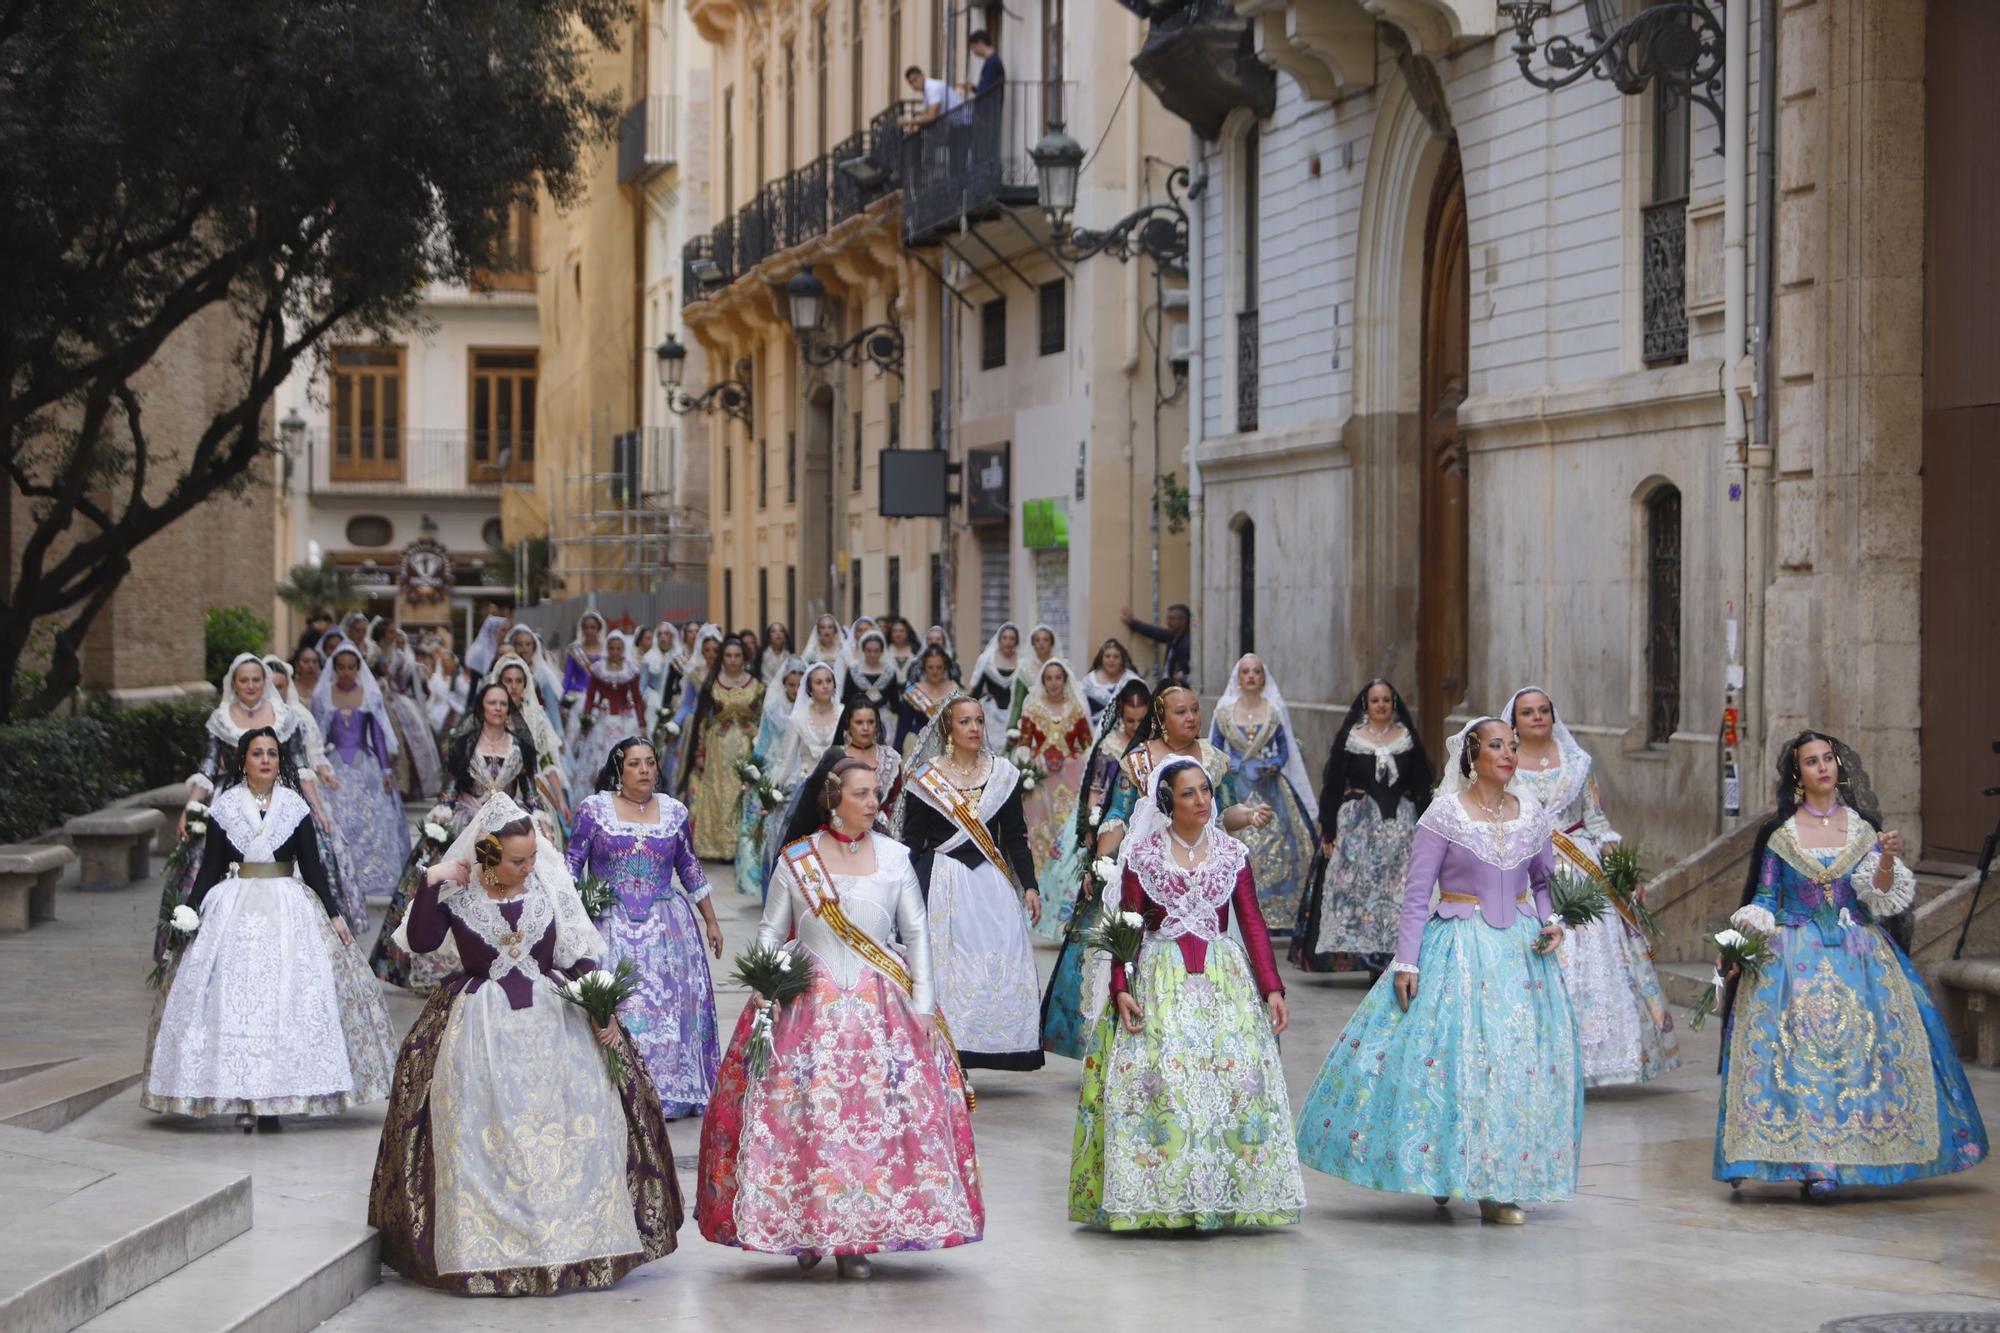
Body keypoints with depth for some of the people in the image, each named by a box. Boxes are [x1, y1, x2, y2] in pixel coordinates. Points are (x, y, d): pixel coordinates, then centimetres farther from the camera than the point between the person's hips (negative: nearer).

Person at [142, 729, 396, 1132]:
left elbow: (313, 867, 7)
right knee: (233, 1001, -6)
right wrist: (188, 913, -2)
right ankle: (241, 1098, -2)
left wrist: (334, 915, 2)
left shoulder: (296, 808, 6)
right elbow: (209, 868, 6)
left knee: (287, 999, -5)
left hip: (289, 912, 0)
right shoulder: (224, 807, 5)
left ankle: (274, 1098, 0)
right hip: (234, 911, 0)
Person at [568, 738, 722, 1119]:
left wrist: (711, 921, 16)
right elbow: (572, 866, 1)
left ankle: (668, 1092, 11)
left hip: (667, 927, 2)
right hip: (611, 927, -2)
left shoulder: (674, 812, 6)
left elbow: (690, 870, 14)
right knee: (613, 1011, -4)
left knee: (671, 1007, 1)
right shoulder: (593, 809, -2)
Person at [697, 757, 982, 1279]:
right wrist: (763, 997, -5)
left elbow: (917, 932, 6)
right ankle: (805, 1229, 10)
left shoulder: (893, 857, 4)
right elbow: (770, 932, 7)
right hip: (809, 1004, -1)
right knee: (803, 1114, -4)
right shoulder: (796, 859, 2)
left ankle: (855, 1238, 3)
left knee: (878, 1115, -5)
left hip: (881, 1004, 1)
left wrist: (923, 1005, -1)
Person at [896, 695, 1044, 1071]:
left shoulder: (1003, 774, 9)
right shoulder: (926, 778, 2)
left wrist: (1029, 885, 4)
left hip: (991, 883, 3)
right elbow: (912, 842, 3)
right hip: (943, 883, -3)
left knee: (1003, 962, -6)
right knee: (945, 965, -7)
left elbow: (1015, 838, 12)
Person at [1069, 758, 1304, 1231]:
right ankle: (1165, 1197, -3)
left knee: (1233, 1069, -8)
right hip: (1161, 978, -1)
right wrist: (1120, 989, -8)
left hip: (1225, 977, 1)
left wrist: (1272, 988, -2)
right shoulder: (1143, 854, 3)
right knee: (1162, 1076, -9)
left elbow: (1253, 924, 5)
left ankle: (1221, 1193, -1)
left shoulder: (1233, 853, 7)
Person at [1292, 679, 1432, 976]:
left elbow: (1421, 787, 12)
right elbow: (1332, 787, 2)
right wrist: (1328, 831, -3)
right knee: (1357, 887, -7)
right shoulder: (1349, 739, 2)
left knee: (1399, 892, -4)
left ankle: (1394, 958, -1)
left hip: (1400, 825, 2)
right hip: (1358, 825, -2)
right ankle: (1368, 959, -4)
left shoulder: (1407, 739, 9)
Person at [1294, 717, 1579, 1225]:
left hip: (1520, 950, 4)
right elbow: (1415, 894, -6)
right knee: (1447, 1058, -7)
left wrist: (1551, 922, 0)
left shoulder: (1531, 814, 6)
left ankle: (1497, 1187, 9)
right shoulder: (1445, 815, -6)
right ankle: (1440, 1169, 12)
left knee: (1520, 1060, 1)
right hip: (1457, 949, -4)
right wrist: (1406, 963, -11)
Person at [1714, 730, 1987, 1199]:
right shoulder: (1779, 834, 4)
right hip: (1795, 961, -2)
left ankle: (1853, 1149, -4)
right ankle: (1812, 1161, -17)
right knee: (1801, 1049, -15)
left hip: (1860, 958, 2)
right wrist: (1745, 935, -11)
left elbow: (1881, 897, 0)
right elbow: (1763, 901, 6)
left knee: (1862, 1045, -11)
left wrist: (1888, 861, -18)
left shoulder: (1863, 828, 7)